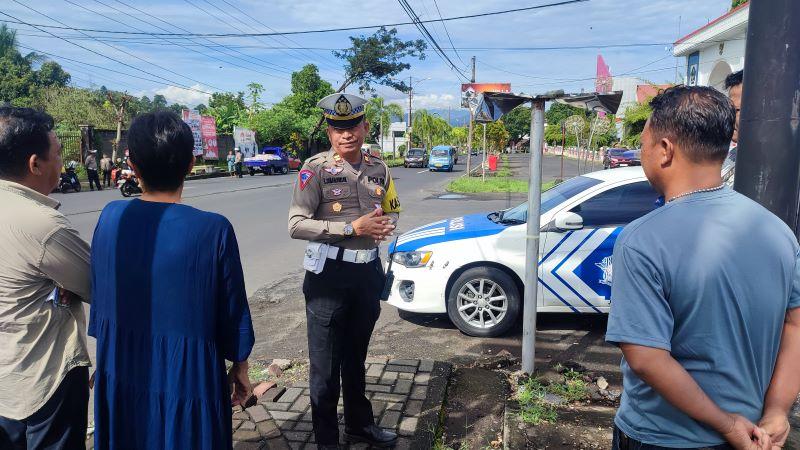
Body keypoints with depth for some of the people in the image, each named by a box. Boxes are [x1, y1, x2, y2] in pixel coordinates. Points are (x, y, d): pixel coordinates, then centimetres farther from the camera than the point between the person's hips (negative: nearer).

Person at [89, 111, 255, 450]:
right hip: (188, 379, -3)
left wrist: (107, 358, 18)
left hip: (120, 374, 4)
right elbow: (233, 310, -11)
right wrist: (240, 367, 5)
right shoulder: (214, 230, -21)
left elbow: (99, 296, 2)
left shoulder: (110, 218, -9)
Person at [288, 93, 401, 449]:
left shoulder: (378, 169, 5)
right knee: (326, 365, 5)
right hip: (329, 273, -5)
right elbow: (296, 225, -18)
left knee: (356, 357, 22)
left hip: (368, 271, 5)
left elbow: (392, 210, 18)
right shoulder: (316, 169, -12)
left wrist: (386, 225, -6)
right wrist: (353, 227, -22)